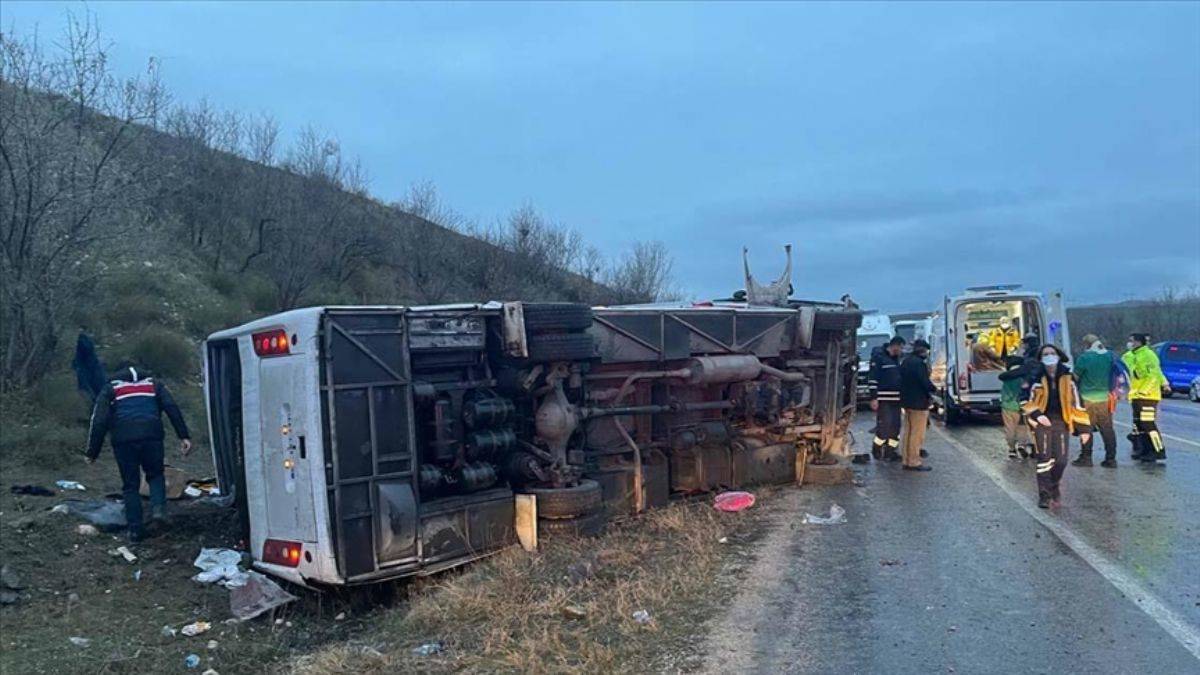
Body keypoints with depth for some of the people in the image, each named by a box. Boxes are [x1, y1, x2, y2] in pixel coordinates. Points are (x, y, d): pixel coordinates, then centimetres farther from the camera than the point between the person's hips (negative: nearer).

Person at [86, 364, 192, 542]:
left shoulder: (110, 389, 20)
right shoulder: (154, 384, 22)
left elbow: (99, 422, 8)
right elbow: (172, 408, 7)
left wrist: (92, 452, 11)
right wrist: (184, 436, 0)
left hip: (123, 440, 0)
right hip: (152, 436, 0)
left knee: (130, 485, 10)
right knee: (155, 475, 21)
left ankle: (135, 531, 8)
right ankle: (158, 507, -5)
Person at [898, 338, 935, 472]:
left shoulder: (906, 362, 12)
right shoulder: (919, 363, -18)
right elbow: (925, 382, -19)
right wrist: (933, 390, 0)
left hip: (907, 401, 10)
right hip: (918, 403, -10)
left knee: (908, 432, 14)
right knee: (917, 434, -4)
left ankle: (907, 461, 18)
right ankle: (914, 462, -2)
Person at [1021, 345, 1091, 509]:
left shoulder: (1067, 378, 2)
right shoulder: (1036, 377, -1)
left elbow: (1077, 403, 5)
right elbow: (1026, 401, 5)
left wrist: (1084, 428, 4)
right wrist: (1037, 415, -12)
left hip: (1062, 422, 1)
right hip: (1043, 422, -1)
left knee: (1061, 460, 0)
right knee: (1044, 459, -4)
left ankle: (1055, 487, 27)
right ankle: (1044, 496, 3)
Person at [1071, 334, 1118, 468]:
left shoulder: (1084, 358, -12)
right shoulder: (1110, 356, 3)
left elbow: (1075, 377, -5)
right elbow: (1114, 375, 13)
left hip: (1088, 398, -4)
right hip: (1105, 397, 4)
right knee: (1107, 429, 8)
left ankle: (1086, 457, 7)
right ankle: (1111, 459, 10)